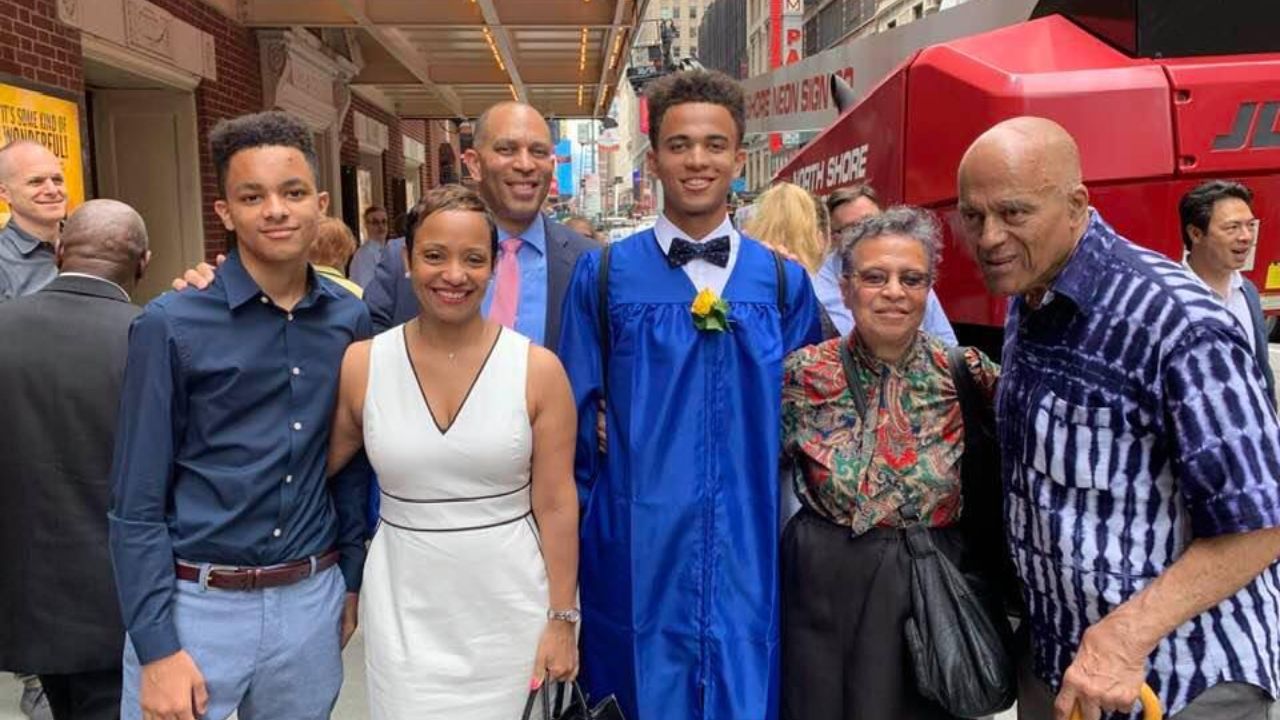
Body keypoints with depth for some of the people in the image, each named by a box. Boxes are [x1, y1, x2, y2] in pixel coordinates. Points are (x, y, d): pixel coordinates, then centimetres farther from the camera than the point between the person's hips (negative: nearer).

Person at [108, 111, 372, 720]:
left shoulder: (350, 320, 1)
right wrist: (155, 648, -11)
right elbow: (136, 503, -8)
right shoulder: (171, 325, -10)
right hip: (193, 605, -3)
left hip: (311, 602, 4)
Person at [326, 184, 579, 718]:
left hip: (509, 608, 0)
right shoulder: (360, 364, -5)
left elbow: (557, 504, -4)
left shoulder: (538, 368, -8)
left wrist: (562, 619, -3)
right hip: (405, 613, 1)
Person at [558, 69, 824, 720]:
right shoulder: (603, 276, -2)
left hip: (751, 554, 1)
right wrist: (573, 538, 6)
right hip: (637, 551, -1)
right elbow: (576, 420, 4)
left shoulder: (785, 283, 2)